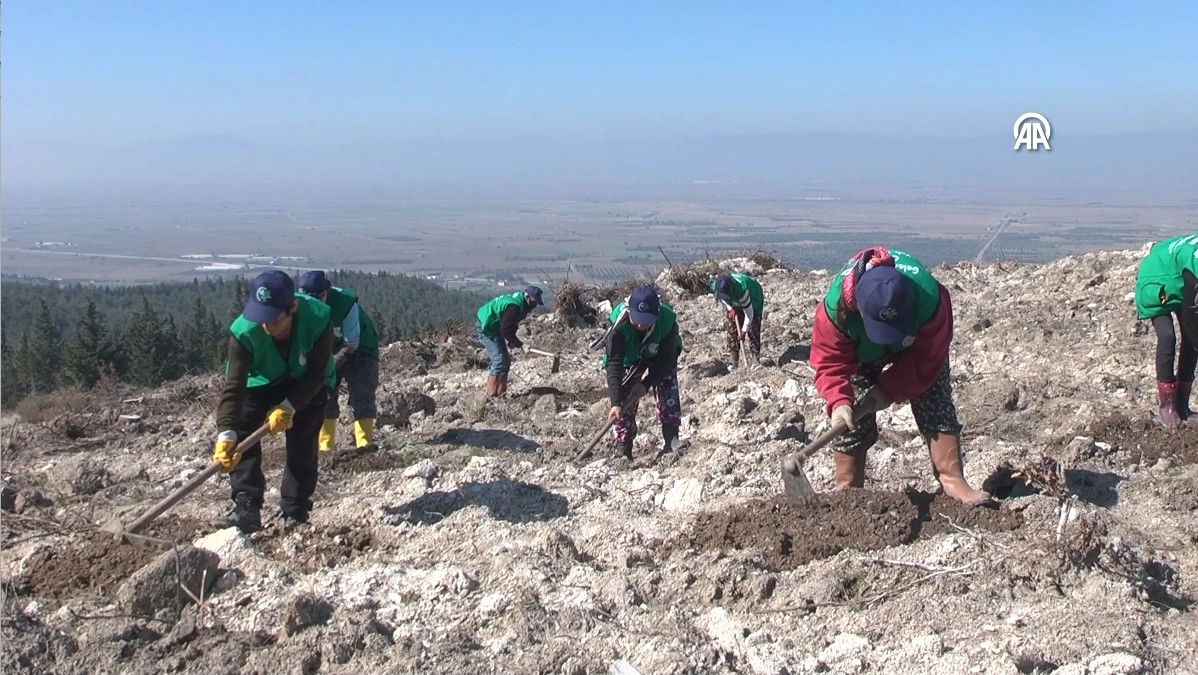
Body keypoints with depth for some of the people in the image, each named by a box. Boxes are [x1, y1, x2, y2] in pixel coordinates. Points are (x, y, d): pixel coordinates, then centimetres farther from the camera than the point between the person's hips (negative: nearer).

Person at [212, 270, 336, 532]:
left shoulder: (318, 320, -38)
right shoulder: (244, 330, -36)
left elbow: (317, 374, -25)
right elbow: (233, 386, -38)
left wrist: (288, 407, -33)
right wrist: (226, 433, -49)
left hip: (307, 385, -1)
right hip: (261, 382, 1)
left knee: (302, 446, -6)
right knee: (241, 435, -17)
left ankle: (295, 514, 5)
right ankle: (246, 507, -15)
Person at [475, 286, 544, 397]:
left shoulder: (521, 303, 4)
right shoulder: (515, 305, -28)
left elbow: (510, 326, 12)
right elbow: (506, 329, -29)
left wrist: (511, 340, -2)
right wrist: (520, 345, -24)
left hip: (494, 327, 11)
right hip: (486, 327, -11)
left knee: (505, 360, 11)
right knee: (499, 361, -15)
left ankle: (500, 394, 16)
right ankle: (491, 396, -13)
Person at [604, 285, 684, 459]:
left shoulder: (668, 320, -38)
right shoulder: (619, 324, -40)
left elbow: (666, 358, -26)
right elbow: (614, 364, -42)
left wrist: (646, 384, -33)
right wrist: (615, 403, -48)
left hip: (660, 359, 1)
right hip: (628, 360, 0)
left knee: (669, 398, -15)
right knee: (624, 408, -9)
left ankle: (671, 444, -9)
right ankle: (624, 453, -3)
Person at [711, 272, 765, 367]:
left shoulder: (741, 290, -45)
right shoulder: (715, 286, -29)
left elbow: (749, 313, -34)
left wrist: (744, 331, -27)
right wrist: (731, 308, -19)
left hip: (753, 301, -5)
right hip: (735, 304, 5)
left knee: (753, 330, -14)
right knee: (732, 331, -1)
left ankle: (756, 360, -9)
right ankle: (734, 363, 4)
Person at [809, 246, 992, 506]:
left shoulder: (929, 298, -42)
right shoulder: (836, 305, -42)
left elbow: (927, 357, -29)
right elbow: (831, 361, -32)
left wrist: (889, 390, -33)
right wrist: (839, 402, -48)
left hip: (918, 345, 0)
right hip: (860, 350, 0)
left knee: (936, 406, -9)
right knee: (850, 416, -6)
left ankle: (952, 479, -3)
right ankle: (847, 489, 3)